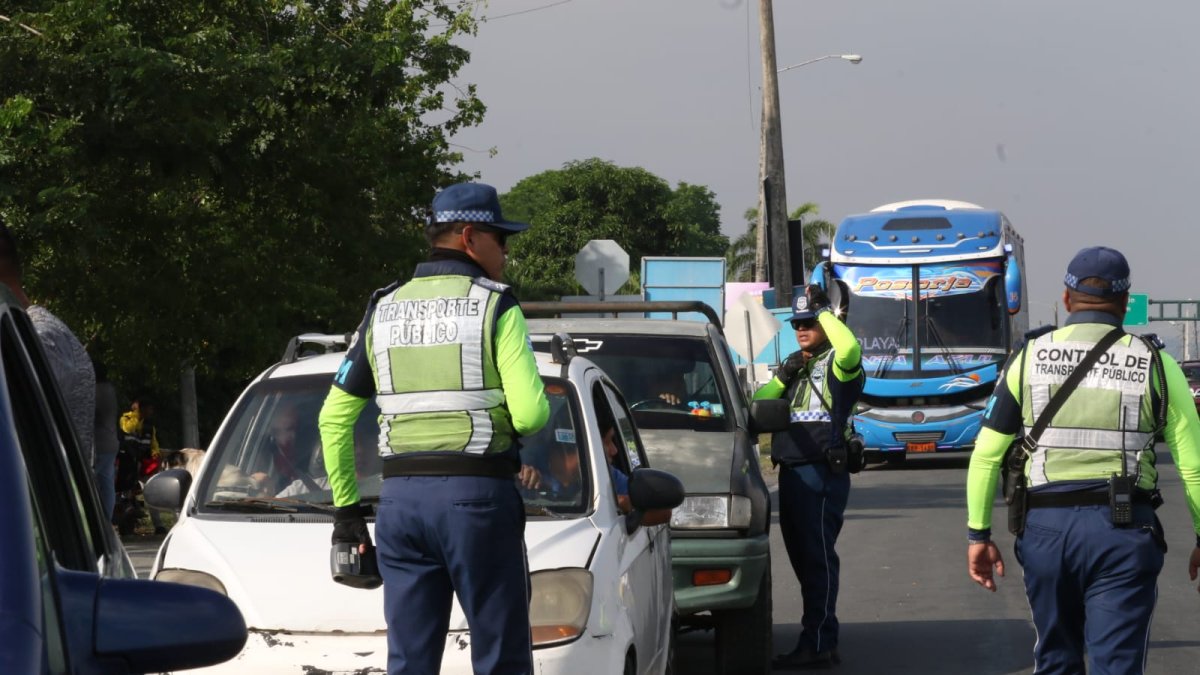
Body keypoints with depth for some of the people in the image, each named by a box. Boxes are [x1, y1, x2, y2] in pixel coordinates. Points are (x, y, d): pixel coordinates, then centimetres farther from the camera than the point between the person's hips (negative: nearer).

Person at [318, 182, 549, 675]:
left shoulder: (383, 312, 13)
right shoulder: (496, 308, -3)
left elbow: (334, 418, 14)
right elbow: (529, 413, -13)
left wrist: (345, 505, 19)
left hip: (400, 498, 5)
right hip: (478, 495, -5)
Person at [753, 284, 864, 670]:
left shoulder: (836, 363, -6)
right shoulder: (794, 366, 20)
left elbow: (850, 349, -31)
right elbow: (758, 404, 14)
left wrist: (825, 312, -18)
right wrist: (783, 377, -2)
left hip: (822, 474, -9)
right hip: (791, 471, 9)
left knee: (817, 558, -9)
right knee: (802, 557, 13)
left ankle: (817, 645, -9)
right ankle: (821, 637, 21)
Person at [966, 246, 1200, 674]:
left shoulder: (1029, 359, 6)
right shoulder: (1155, 365, 2)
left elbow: (985, 456, 6)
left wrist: (978, 533, 13)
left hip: (1046, 526, 2)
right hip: (1123, 529, -2)